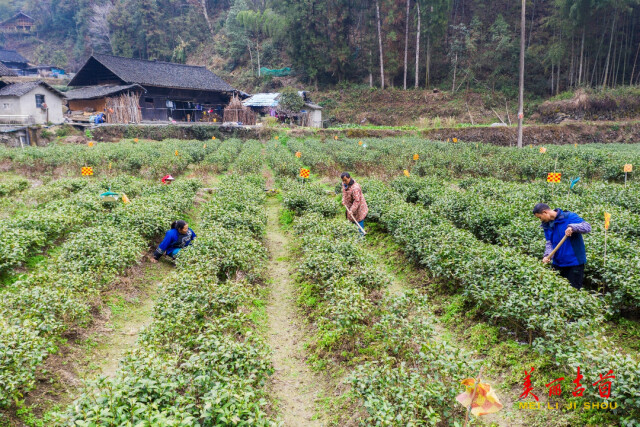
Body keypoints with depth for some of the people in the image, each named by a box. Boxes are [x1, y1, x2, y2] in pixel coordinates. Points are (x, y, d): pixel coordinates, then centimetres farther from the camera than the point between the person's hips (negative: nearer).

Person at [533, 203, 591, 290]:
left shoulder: (569, 217, -12)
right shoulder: (547, 225, 7)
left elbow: (587, 227, -19)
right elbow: (549, 242, 2)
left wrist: (572, 227, -36)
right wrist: (547, 255, -16)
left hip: (574, 263, -6)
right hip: (557, 263, 6)